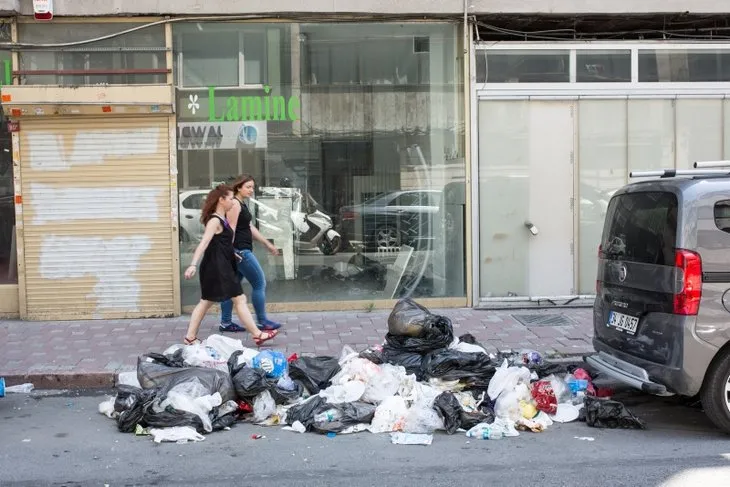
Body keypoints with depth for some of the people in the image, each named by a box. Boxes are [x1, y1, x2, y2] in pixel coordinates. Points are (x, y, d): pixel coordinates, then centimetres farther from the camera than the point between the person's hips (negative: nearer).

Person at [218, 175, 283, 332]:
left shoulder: (242, 204, 17)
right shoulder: (235, 204, -13)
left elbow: (250, 227, 22)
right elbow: (231, 229, -20)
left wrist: (267, 244, 23)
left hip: (242, 251, 10)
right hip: (239, 251, -10)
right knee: (259, 283, -4)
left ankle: (226, 323, 14)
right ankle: (262, 322, 3)